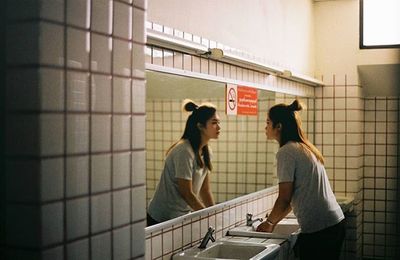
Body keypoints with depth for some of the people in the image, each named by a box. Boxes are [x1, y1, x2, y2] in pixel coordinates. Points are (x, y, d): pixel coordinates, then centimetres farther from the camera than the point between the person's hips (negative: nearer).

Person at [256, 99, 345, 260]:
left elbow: (285, 198, -12)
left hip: (317, 229, -9)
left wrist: (269, 222, 5)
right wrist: (273, 222, 20)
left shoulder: (286, 152, -11)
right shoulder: (304, 148, 15)